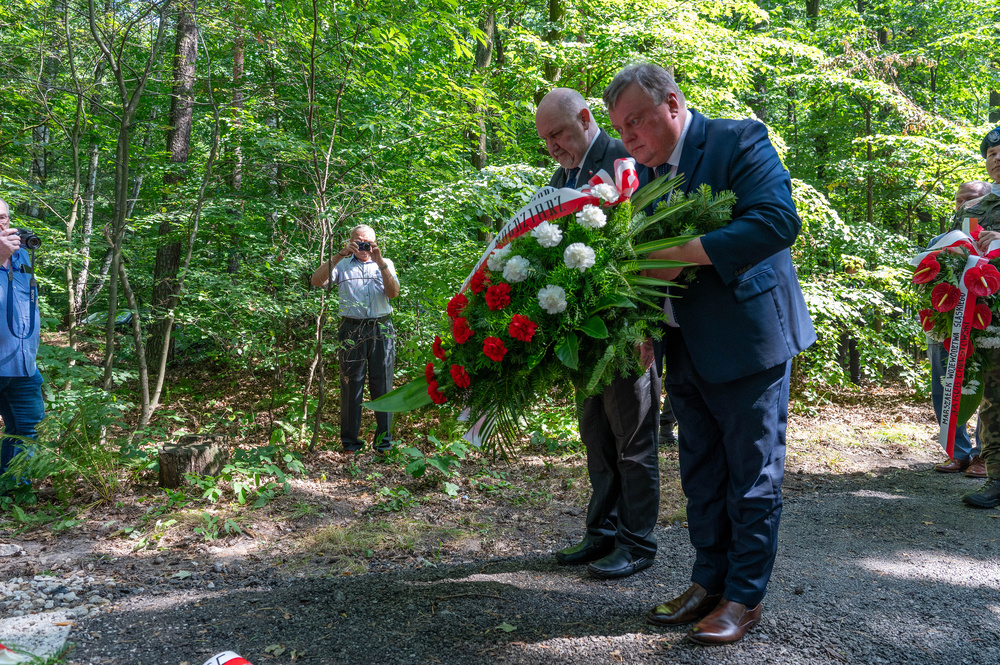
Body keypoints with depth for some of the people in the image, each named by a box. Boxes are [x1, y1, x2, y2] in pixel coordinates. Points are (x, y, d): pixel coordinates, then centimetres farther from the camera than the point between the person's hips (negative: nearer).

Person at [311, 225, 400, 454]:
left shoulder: (385, 264, 15)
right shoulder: (342, 265, 13)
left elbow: (393, 293, -1)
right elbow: (317, 281, -3)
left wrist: (380, 263, -9)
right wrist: (338, 255, -9)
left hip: (381, 329, 1)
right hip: (351, 329, 0)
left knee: (382, 383, 2)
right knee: (351, 383, 1)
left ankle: (384, 441, 9)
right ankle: (350, 441, 9)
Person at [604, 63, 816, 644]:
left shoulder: (739, 139, -10)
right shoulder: (647, 170, 12)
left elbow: (778, 220, -23)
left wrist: (681, 255, -25)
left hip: (748, 340, -7)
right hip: (685, 350, 8)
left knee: (752, 475, 4)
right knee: (701, 475, 16)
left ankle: (746, 597, 18)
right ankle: (709, 582, 30)